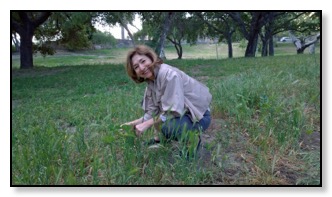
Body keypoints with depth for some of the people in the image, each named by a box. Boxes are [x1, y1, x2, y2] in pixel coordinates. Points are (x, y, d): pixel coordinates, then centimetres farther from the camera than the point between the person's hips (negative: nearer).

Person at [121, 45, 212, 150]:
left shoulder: (169, 74, -26)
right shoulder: (151, 79, 1)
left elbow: (174, 111, -28)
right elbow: (152, 112, 2)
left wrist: (147, 124, -23)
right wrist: (135, 123, -7)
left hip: (199, 116, -8)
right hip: (181, 112, 8)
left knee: (167, 127, -34)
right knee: (146, 103, 8)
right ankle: (159, 138, 15)